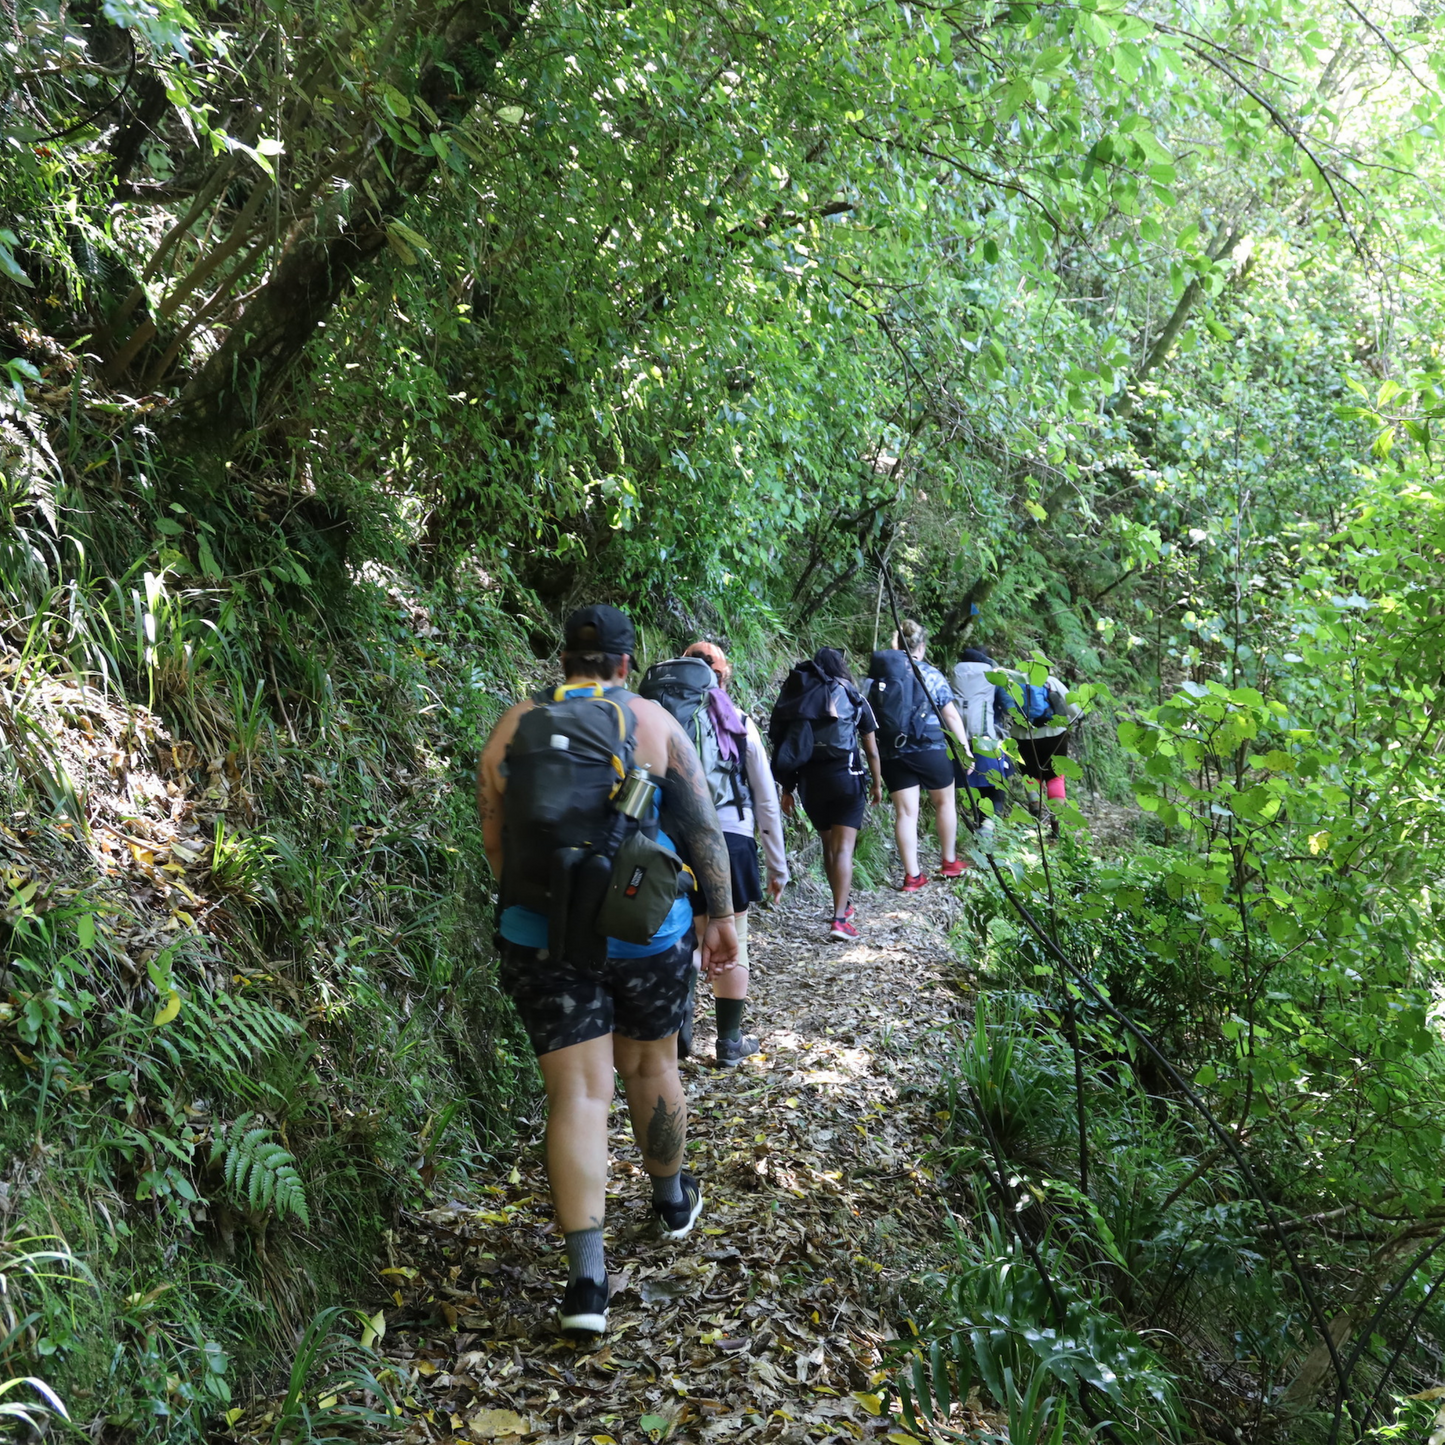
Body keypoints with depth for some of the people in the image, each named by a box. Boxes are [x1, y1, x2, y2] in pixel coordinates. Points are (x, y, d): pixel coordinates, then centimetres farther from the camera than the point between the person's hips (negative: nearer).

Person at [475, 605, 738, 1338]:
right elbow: (703, 828, -2)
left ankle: (587, 1277, -6)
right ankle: (672, 1200, 44)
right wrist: (720, 914, 6)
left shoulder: (512, 727, 2)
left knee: (578, 1093, 2)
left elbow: (494, 841, 6)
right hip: (646, 932, 0)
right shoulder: (654, 723, -2)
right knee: (650, 1066, 21)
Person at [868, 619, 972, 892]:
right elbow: (951, 715, -3)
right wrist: (965, 746, 3)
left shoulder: (880, 675, 5)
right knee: (944, 802, 18)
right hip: (930, 750, -2)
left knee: (905, 812, 5)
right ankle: (949, 862, 28)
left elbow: (872, 715, 8)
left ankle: (912, 875, 5)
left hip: (893, 754, 2)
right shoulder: (930, 674, -3)